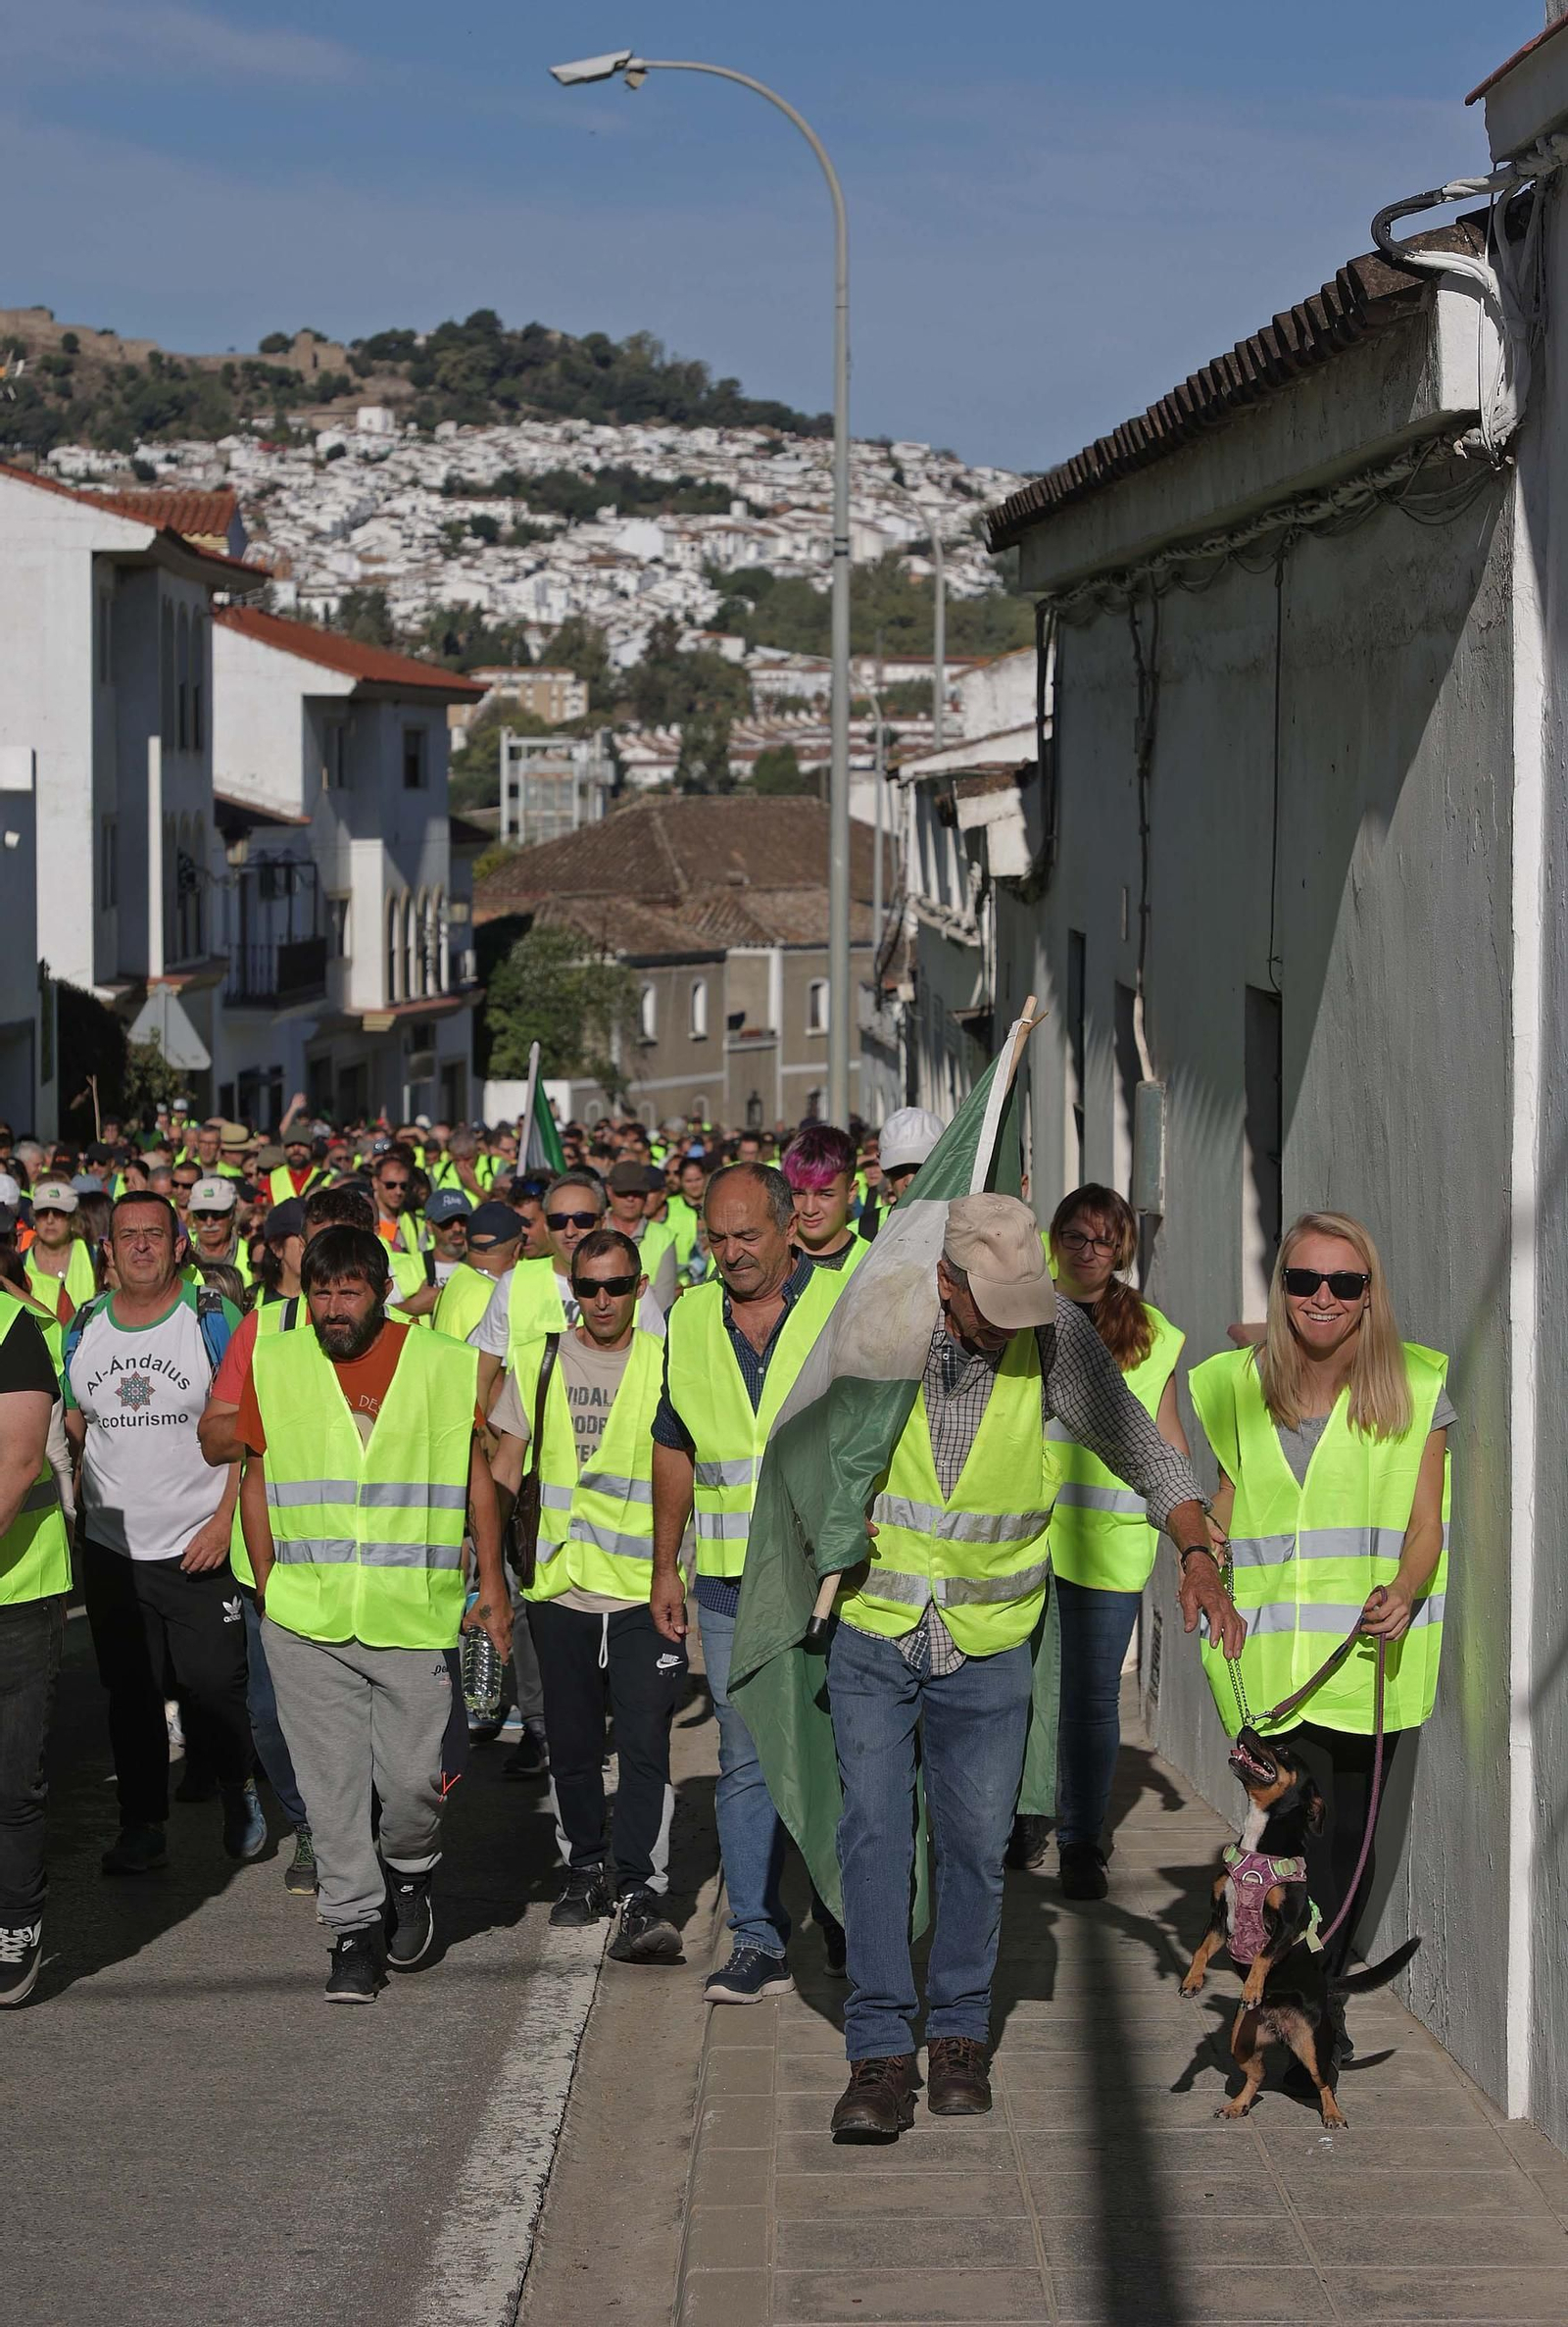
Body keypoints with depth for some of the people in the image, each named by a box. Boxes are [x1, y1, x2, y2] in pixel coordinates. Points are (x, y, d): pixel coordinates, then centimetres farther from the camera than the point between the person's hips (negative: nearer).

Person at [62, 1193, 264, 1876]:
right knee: (130, 1692, 8)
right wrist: (66, 1516, 6)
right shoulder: (83, 1327, 6)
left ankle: (238, 1791, 22)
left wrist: (225, 1517, -13)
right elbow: (70, 1429, 15)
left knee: (212, 1685, -3)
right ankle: (142, 1824, 19)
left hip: (199, 1547, -3)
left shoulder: (214, 1319, -5)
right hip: (111, 1549, 4)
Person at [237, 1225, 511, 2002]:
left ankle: (410, 1874, 31)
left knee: (412, 1776, 1)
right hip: (305, 1618, 1)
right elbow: (258, 1479, 13)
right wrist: (268, 1584, 9)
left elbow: (474, 1474, 9)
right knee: (331, 1781, 1)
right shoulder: (275, 1365, 5)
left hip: (413, 1616, -1)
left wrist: (491, 1580, 7)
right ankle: (353, 1927, 12)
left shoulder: (441, 1364, 2)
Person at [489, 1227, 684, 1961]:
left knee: (644, 1743, -12)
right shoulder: (537, 1363, 8)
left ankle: (637, 1891, -13)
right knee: (571, 1744, 11)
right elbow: (503, 1469, 13)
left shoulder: (666, 1365, 1)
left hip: (646, 1591, -3)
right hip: (560, 1587, 3)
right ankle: (585, 1868, 27)